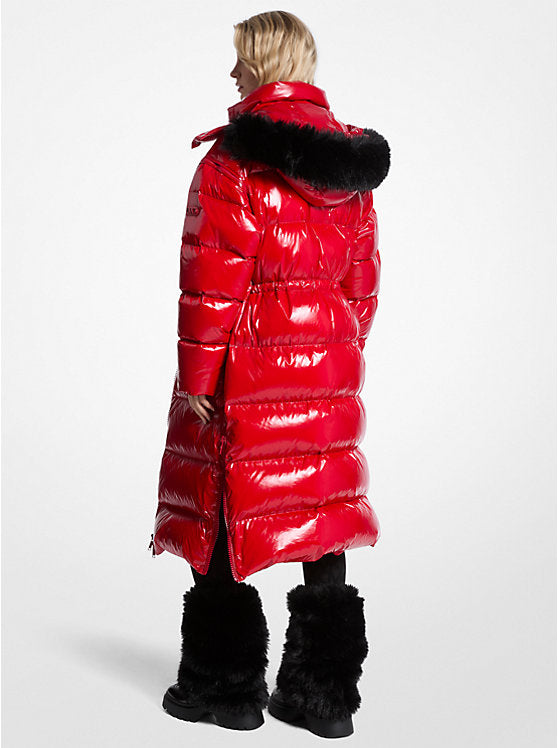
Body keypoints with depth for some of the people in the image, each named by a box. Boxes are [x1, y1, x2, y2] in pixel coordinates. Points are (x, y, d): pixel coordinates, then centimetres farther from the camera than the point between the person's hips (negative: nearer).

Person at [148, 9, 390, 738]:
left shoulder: (237, 156, -11)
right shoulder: (350, 160, 11)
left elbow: (214, 276, -14)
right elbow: (363, 277, 14)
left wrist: (196, 377, -10)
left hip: (246, 368, -6)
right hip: (327, 371, 7)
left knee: (222, 520, 6)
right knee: (319, 518, 10)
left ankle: (224, 685, 17)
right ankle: (324, 693, 18)